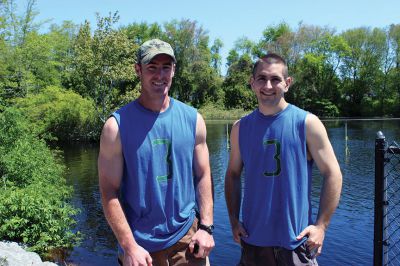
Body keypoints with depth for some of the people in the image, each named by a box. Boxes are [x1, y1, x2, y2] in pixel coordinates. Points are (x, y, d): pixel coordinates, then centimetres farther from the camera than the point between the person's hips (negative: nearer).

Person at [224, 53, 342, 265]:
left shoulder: (307, 123, -8)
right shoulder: (240, 127, 1)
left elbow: (332, 174, -5)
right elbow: (233, 175, 8)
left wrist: (321, 225, -10)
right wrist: (234, 221, 2)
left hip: (296, 240, -2)